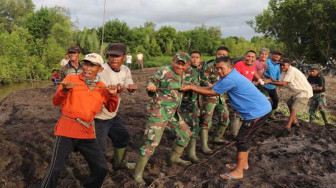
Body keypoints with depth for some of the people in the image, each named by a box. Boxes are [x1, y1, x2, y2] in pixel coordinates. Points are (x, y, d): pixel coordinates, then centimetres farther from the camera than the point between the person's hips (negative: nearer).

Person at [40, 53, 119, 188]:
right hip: (67, 130, -3)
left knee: (102, 169, 6)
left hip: (87, 133, 4)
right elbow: (56, 102, -2)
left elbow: (111, 108, 18)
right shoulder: (71, 79, 1)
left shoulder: (102, 88, 9)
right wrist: (65, 90, -22)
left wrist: (113, 95, -1)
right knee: (55, 168, -9)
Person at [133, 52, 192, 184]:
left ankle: (174, 158, 40)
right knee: (152, 142, -12)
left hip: (173, 113, 8)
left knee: (185, 134, 18)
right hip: (159, 112, -8)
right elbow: (152, 82, -9)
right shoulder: (164, 72, -14)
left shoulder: (182, 76, 10)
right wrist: (151, 87, -30)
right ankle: (138, 173, 1)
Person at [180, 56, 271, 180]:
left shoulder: (230, 79, -24)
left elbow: (211, 93, -13)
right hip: (261, 108, 10)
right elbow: (212, 87, 11)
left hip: (258, 112, -10)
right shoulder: (229, 76, 9)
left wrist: (191, 88, -6)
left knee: (242, 140, -3)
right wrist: (194, 87, 3)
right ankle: (243, 163, 36)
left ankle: (238, 172, 8)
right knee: (245, 138, 21)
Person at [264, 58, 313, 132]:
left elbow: (284, 83, -29)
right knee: (289, 103, 22)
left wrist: (270, 81, -27)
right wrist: (272, 81, -21)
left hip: (304, 92, -11)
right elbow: (280, 82, -1)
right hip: (298, 92, 11)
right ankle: (295, 121, 33)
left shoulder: (292, 70, -24)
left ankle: (287, 127, -19)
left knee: (294, 108, -17)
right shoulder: (284, 72, 5)